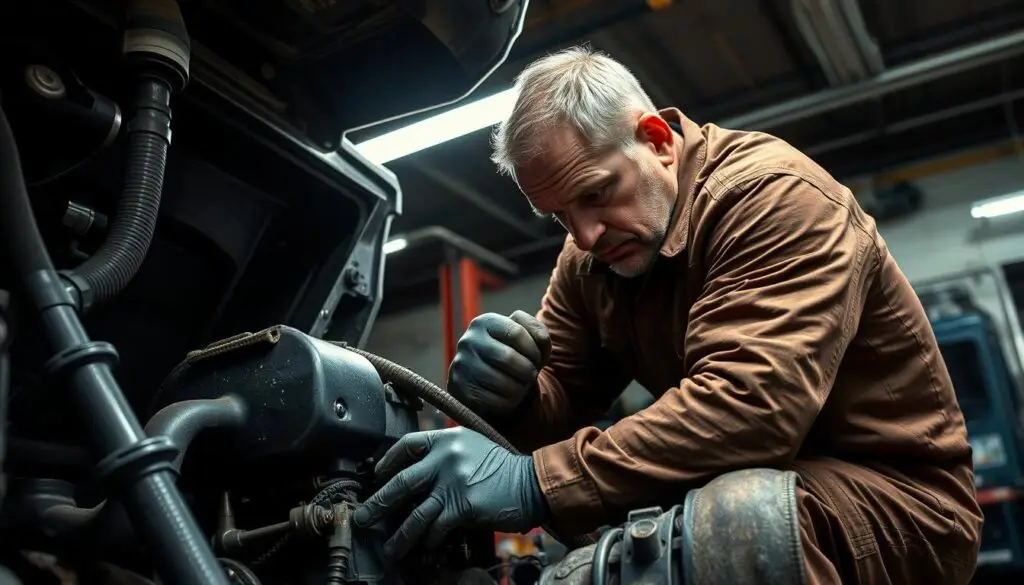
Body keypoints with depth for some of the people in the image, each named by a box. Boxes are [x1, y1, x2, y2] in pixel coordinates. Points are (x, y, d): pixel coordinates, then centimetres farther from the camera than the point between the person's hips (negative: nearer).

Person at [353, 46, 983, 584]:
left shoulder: (771, 190, -21)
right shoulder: (588, 258, 2)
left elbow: (753, 403, -34)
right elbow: (561, 408, 1)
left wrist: (534, 484, -39)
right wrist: (508, 398, -23)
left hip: (895, 494, -5)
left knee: (732, 518, -36)